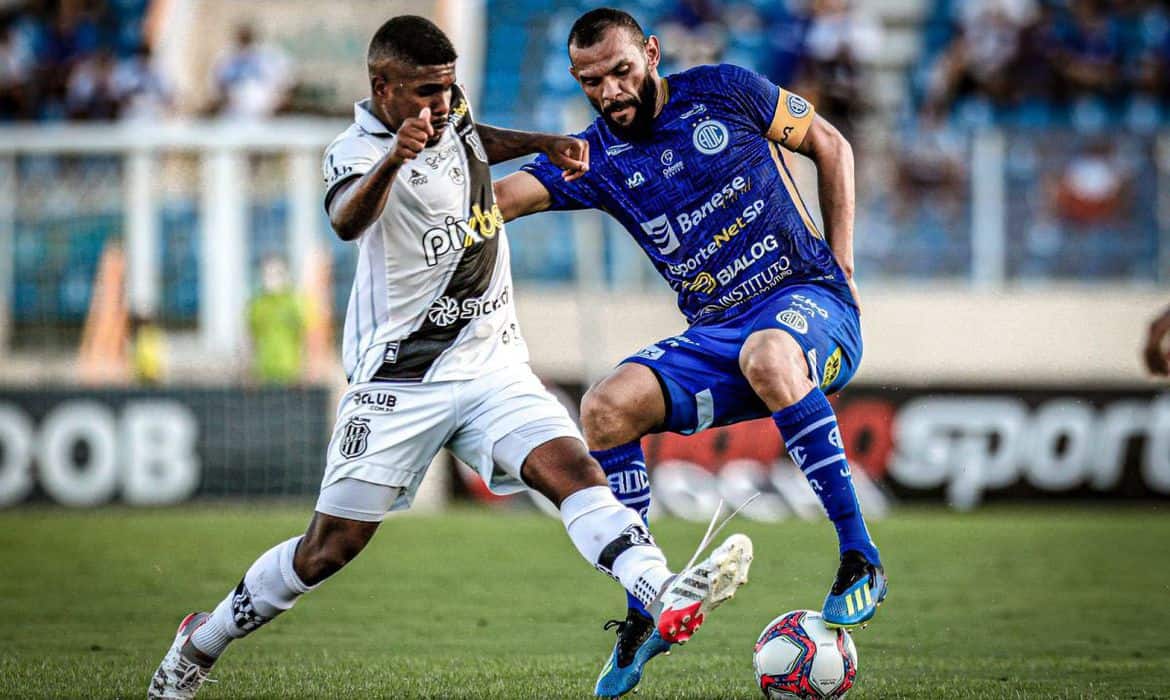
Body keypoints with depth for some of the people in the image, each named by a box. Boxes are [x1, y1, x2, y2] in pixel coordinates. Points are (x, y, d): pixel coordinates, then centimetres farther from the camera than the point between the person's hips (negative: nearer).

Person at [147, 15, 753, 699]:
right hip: (401, 380, -5)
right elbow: (348, 219, -42)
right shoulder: (357, 152, -16)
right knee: (330, 547, 0)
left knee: (574, 469, -21)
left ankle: (666, 594, -43)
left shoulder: (450, 114, 7)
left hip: (494, 367, 5)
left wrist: (544, 144, 21)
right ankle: (203, 641, 21)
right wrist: (392, 160, -60)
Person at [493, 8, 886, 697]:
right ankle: (645, 615, -8)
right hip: (714, 337, 4)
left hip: (809, 301, -4)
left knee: (767, 357, -40)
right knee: (606, 409, -20)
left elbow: (830, 145, 9)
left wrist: (842, 263, 2)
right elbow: (499, 198, -11)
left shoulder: (724, 93, -3)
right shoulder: (596, 157, 4)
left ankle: (860, 557, -32)